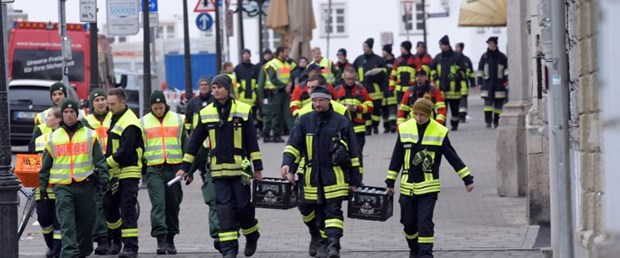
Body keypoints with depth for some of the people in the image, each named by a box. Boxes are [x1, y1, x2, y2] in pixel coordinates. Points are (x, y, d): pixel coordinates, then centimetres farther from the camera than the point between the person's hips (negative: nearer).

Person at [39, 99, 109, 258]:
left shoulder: (90, 135, 8)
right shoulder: (53, 138, 12)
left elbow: (100, 160, 8)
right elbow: (45, 166, 17)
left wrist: (103, 178, -4)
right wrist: (43, 186, 13)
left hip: (85, 185, 0)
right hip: (62, 186, 0)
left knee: (86, 221, 6)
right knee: (66, 222, -13)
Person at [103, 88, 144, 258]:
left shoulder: (129, 123, -17)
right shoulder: (115, 118, 13)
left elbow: (125, 151, -23)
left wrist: (107, 163, -18)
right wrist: (107, 163, 11)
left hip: (128, 172, -9)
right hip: (115, 172, 9)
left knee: (127, 209, -10)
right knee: (109, 206, 12)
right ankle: (116, 240, 30)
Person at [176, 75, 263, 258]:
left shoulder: (243, 111, 1)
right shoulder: (206, 114, 7)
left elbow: (252, 141, 2)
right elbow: (195, 142, 12)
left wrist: (257, 167, -1)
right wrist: (185, 167, 9)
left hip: (240, 168, -2)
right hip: (218, 170, 2)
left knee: (243, 205, -1)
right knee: (224, 207, -5)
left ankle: (252, 236, 27)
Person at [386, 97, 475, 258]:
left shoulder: (440, 132, -4)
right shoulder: (404, 129, 1)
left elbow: (453, 157, 1)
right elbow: (396, 158, 7)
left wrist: (467, 179, -1)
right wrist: (390, 182, 8)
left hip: (428, 187, -3)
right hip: (407, 186, 3)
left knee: (425, 223, -9)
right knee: (409, 223, 10)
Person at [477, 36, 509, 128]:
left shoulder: (502, 57, 4)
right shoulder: (484, 57, 9)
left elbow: (506, 70, 3)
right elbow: (480, 71, 13)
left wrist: (506, 80, -8)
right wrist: (480, 82, 9)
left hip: (499, 84, 0)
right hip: (487, 83, 0)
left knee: (498, 104, 4)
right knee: (488, 103, -10)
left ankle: (496, 122, 12)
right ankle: (488, 121, -13)